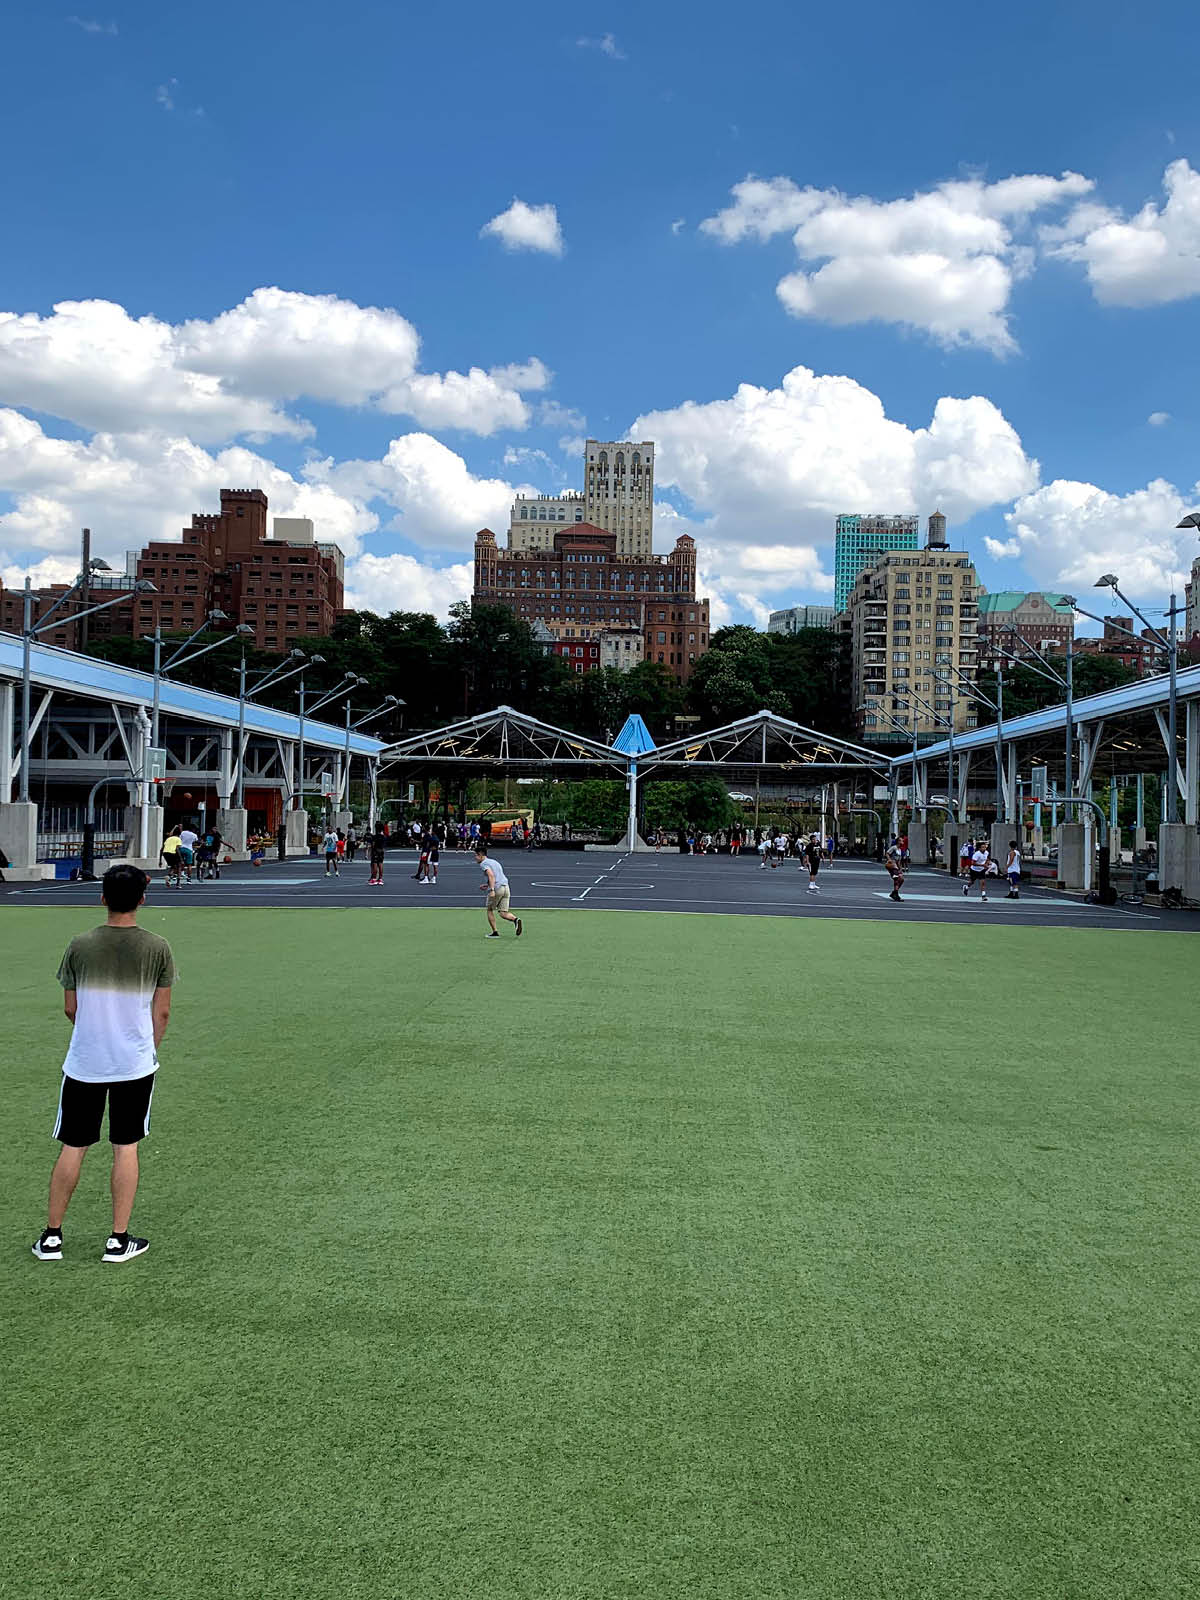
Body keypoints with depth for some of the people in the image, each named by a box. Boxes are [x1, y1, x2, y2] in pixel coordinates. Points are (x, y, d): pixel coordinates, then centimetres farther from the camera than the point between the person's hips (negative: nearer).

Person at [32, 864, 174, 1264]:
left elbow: (70, 1008, 3)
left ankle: (52, 1236, 19)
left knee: (72, 1148, 11)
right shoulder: (157, 948, -8)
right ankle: (119, 1239, 13)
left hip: (84, 1063, 1)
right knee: (126, 1147, 8)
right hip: (136, 1063, 0)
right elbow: (162, 1011, -2)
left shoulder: (80, 946, -6)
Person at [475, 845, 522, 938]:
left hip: (496, 889, -7)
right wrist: (487, 885, 34)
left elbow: (491, 875, -18)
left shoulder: (484, 864, -2)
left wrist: (492, 890, -27)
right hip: (505, 887, 7)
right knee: (503, 913, 4)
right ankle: (516, 919, -23)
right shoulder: (494, 862, 25)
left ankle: (495, 932, 13)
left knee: (490, 910, 14)